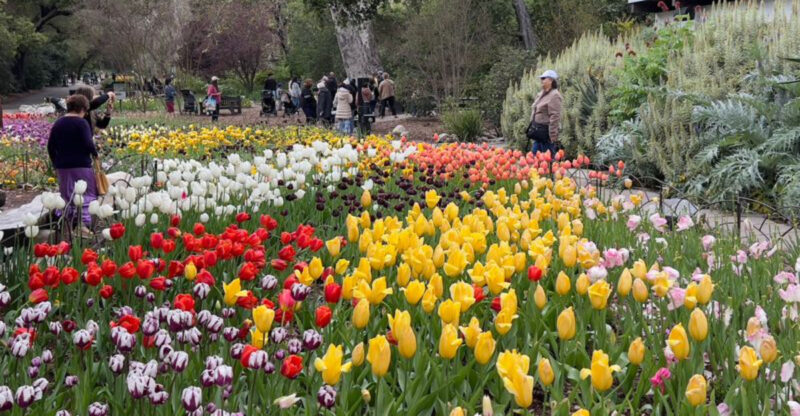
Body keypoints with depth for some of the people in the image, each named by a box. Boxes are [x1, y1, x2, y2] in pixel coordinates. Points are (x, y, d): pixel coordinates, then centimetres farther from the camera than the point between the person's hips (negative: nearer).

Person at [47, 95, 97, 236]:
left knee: (67, 197, 13)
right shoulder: (81, 123, -9)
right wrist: (95, 153, 2)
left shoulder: (58, 123, 10)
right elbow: (88, 143, -16)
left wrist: (56, 164, 20)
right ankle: (84, 223, -14)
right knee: (87, 194, 1)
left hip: (62, 166, 6)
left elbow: (50, 146, 12)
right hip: (81, 165, -6)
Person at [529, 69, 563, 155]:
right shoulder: (541, 94, 15)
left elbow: (554, 117, -18)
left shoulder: (554, 95, -14)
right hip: (538, 133, 9)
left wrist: (552, 136, -21)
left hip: (546, 133, -9)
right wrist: (532, 127, 18)